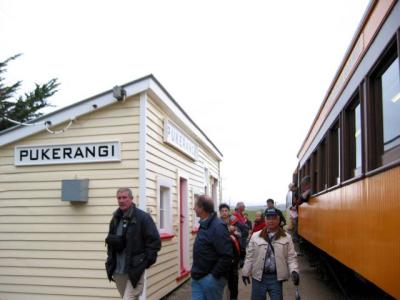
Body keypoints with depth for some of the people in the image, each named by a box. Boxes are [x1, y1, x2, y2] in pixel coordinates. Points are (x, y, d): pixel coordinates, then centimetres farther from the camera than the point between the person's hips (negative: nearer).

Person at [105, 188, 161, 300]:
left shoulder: (143, 217, -8)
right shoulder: (115, 219, 12)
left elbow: (154, 241, -9)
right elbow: (110, 240, 22)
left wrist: (146, 261, -11)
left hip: (135, 269, -6)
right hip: (118, 270, 6)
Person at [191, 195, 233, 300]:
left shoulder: (218, 226, -20)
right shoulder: (204, 225, 10)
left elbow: (227, 256, -24)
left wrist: (214, 275, -19)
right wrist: (195, 272, 14)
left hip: (211, 279, -8)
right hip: (197, 278, 8)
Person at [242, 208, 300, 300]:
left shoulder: (286, 238, 2)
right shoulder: (255, 236, 2)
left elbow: (291, 257, 1)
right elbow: (250, 256, 6)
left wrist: (294, 271, -15)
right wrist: (245, 273, 5)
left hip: (276, 278, -1)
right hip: (259, 277, 1)